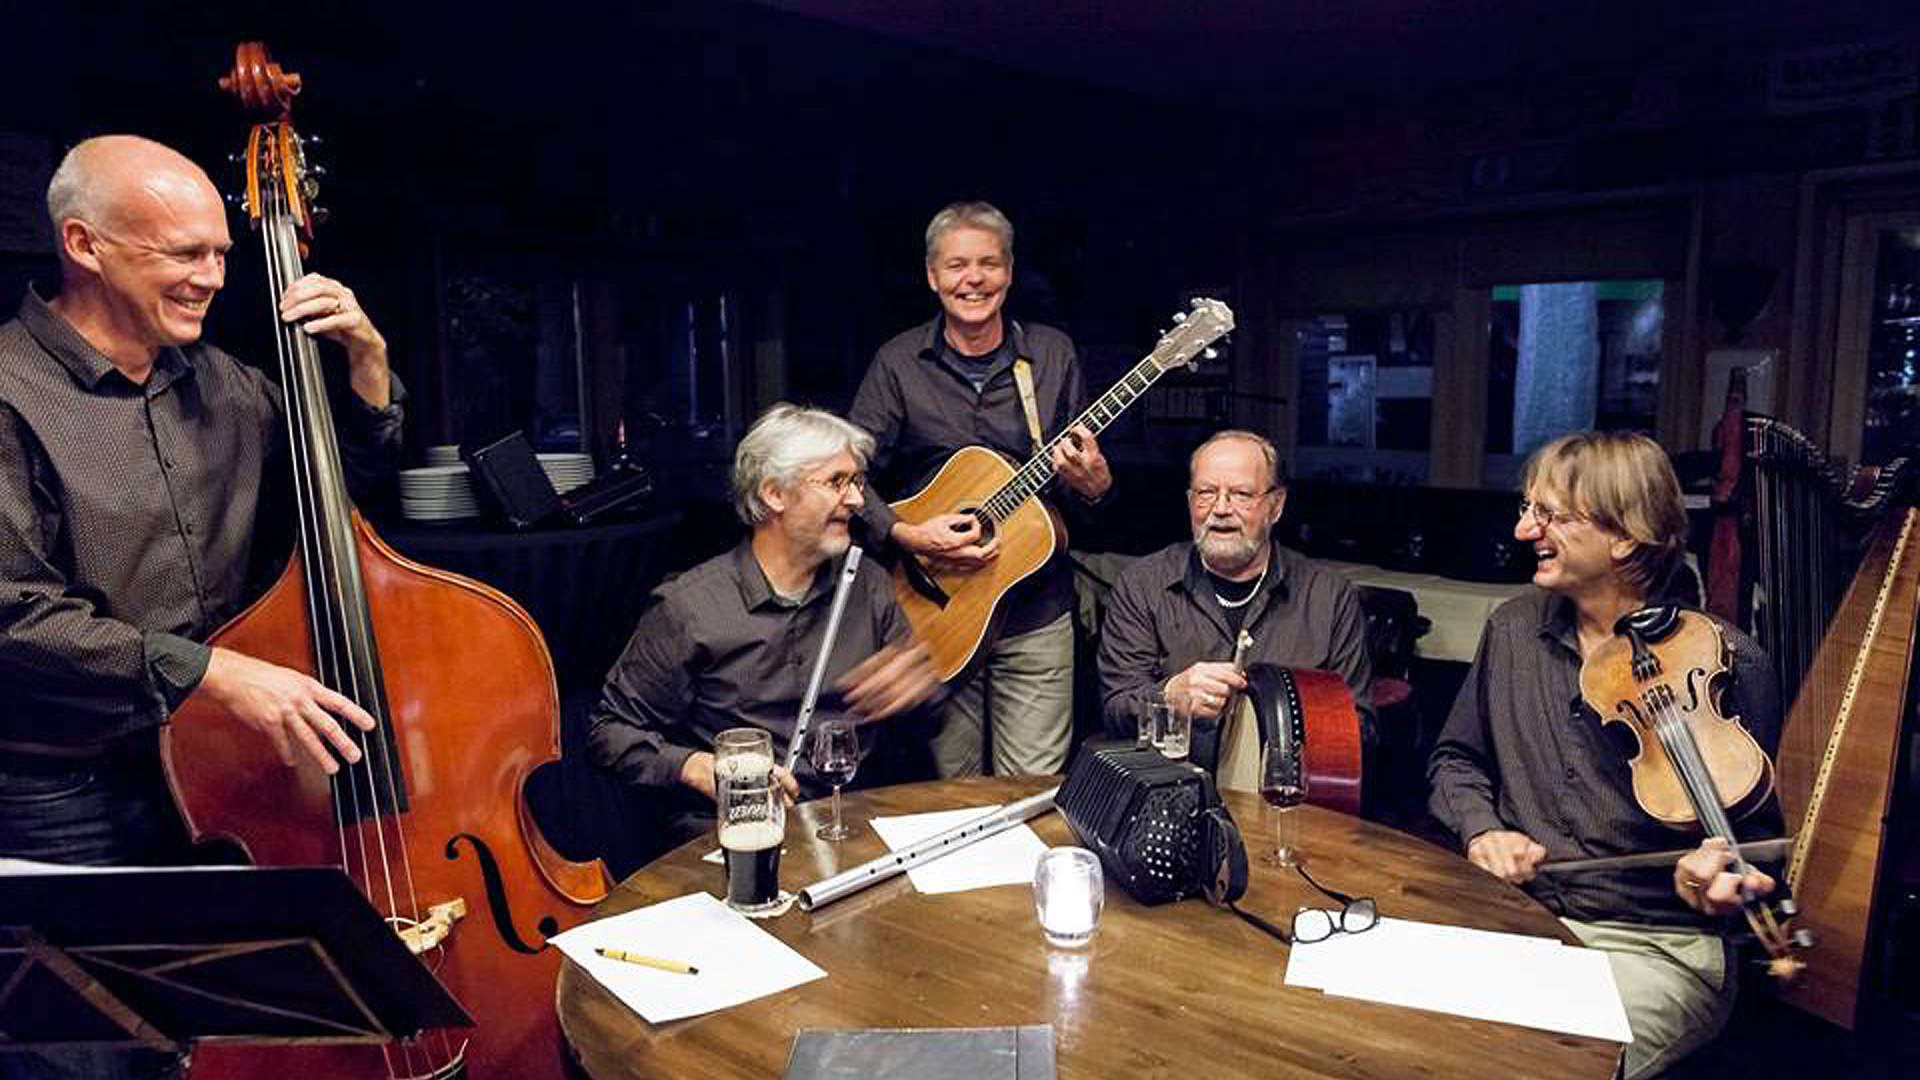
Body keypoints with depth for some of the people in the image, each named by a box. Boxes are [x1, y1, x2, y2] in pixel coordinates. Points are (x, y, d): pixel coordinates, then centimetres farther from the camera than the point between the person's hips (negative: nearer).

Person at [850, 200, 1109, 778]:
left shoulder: (1052, 355, 4)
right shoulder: (899, 363, -1)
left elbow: (1090, 469, 9)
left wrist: (1094, 485, -13)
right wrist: (906, 535, -19)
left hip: (1036, 615, 1)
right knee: (951, 793, 10)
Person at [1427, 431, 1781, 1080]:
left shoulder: (1725, 664, -9)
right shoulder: (1514, 629, 5)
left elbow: (1757, 829, 2)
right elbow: (1457, 758, 18)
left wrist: (1721, 873, -21)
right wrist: (1480, 827, -3)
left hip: (1657, 948, -3)